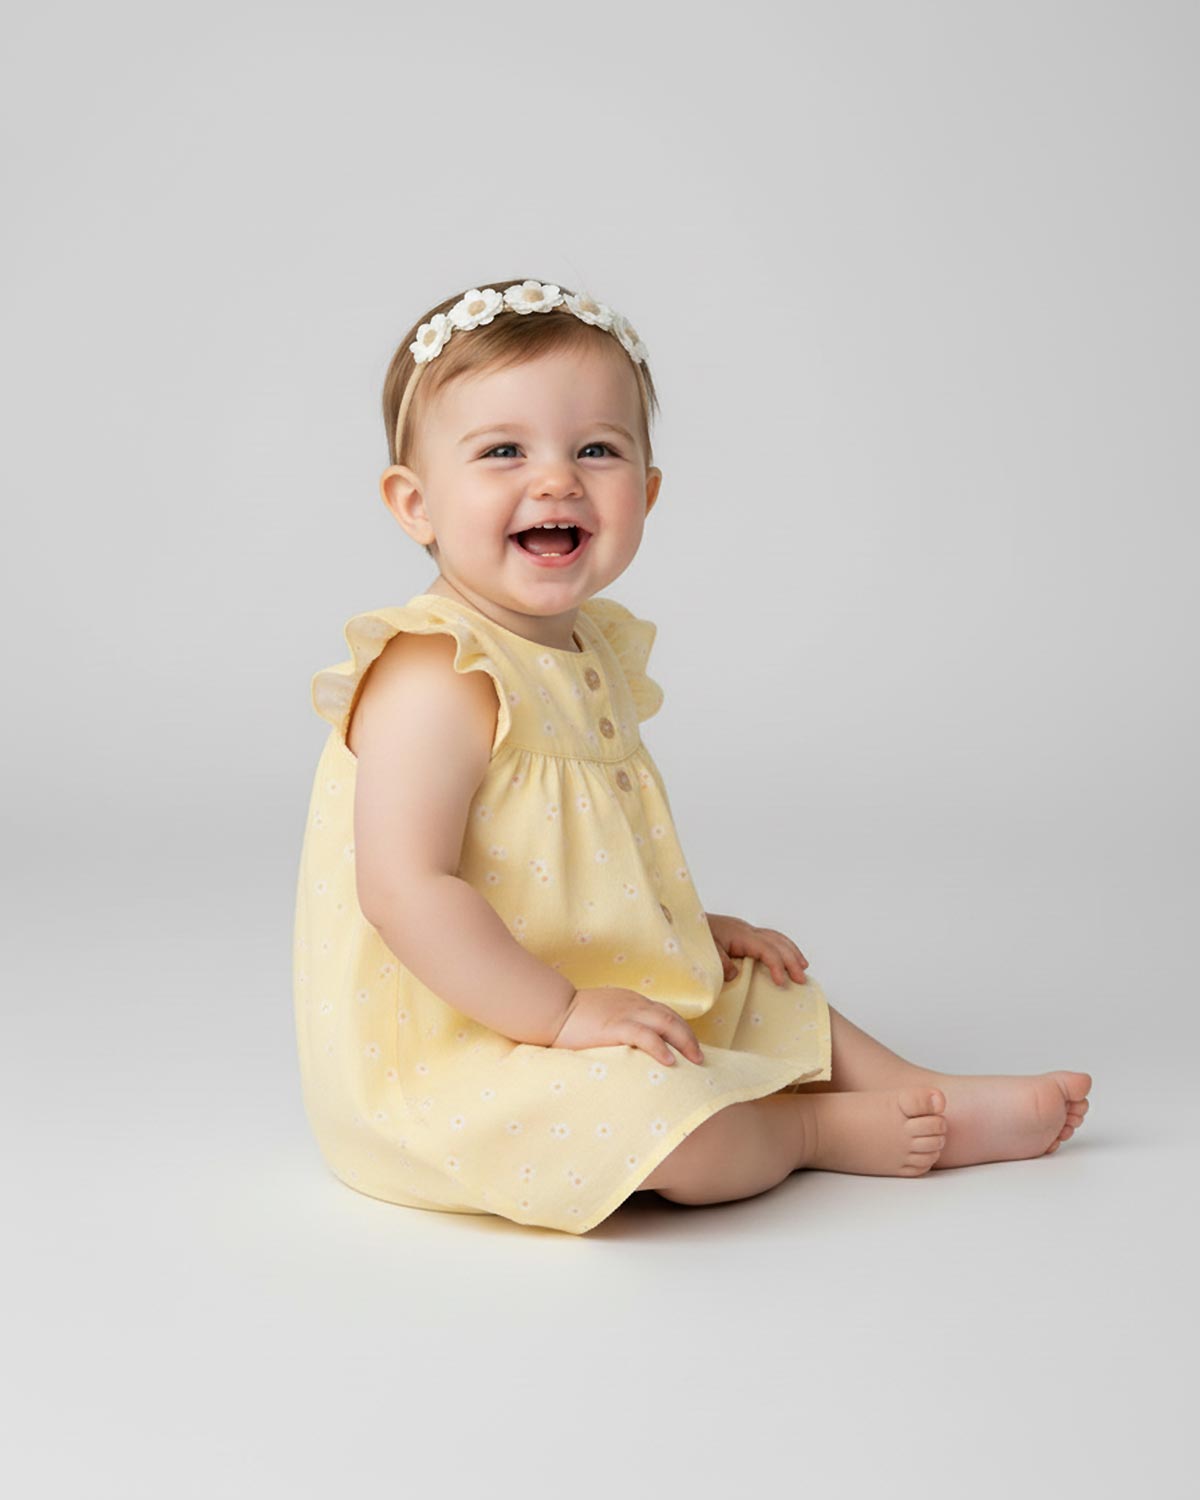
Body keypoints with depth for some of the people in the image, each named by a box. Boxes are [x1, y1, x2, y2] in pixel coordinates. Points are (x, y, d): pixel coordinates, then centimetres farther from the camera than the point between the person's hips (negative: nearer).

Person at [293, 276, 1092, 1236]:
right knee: (672, 1128, -28)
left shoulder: (590, 650, 9)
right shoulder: (433, 681, -24)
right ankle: (821, 1129, -1)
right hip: (449, 1056, -10)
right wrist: (563, 1014, -27)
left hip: (595, 1003, 11)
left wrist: (694, 931, 15)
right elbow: (407, 889, -30)